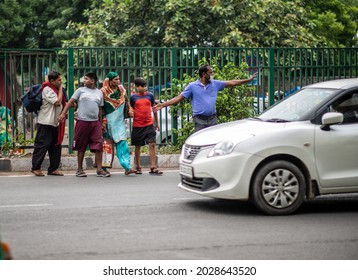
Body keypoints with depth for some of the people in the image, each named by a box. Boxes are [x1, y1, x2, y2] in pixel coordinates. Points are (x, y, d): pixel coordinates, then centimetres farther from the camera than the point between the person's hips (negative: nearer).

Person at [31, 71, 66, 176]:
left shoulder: (56, 89, 15)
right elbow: (57, 102, -22)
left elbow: (62, 103, 25)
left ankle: (53, 168, 13)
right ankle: (36, 167, 4)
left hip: (55, 123, 9)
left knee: (56, 145, 8)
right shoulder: (47, 90, -14)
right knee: (42, 145, -5)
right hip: (45, 123, -9)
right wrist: (60, 88, -12)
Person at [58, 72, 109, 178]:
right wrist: (63, 113, -12)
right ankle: (79, 169, 15)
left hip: (95, 122, 2)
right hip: (82, 121, -2)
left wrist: (101, 124, 16)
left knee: (98, 146, -5)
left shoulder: (99, 93, 13)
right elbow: (71, 102, 0)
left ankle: (99, 170, -1)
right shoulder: (81, 90, 6)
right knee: (81, 147, 5)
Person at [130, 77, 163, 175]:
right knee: (137, 146, 8)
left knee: (152, 145, -8)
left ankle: (153, 168, -7)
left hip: (149, 124, 1)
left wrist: (157, 123, 17)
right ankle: (138, 167, 20)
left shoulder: (150, 95, 5)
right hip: (137, 125, -1)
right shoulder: (133, 97, 1)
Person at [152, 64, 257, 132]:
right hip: (200, 120, -4)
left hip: (213, 118, 4)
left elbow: (231, 83, 11)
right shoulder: (192, 86, -1)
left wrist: (248, 79, 8)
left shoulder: (215, 84, 9)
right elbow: (179, 98, -2)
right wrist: (162, 105, -11)